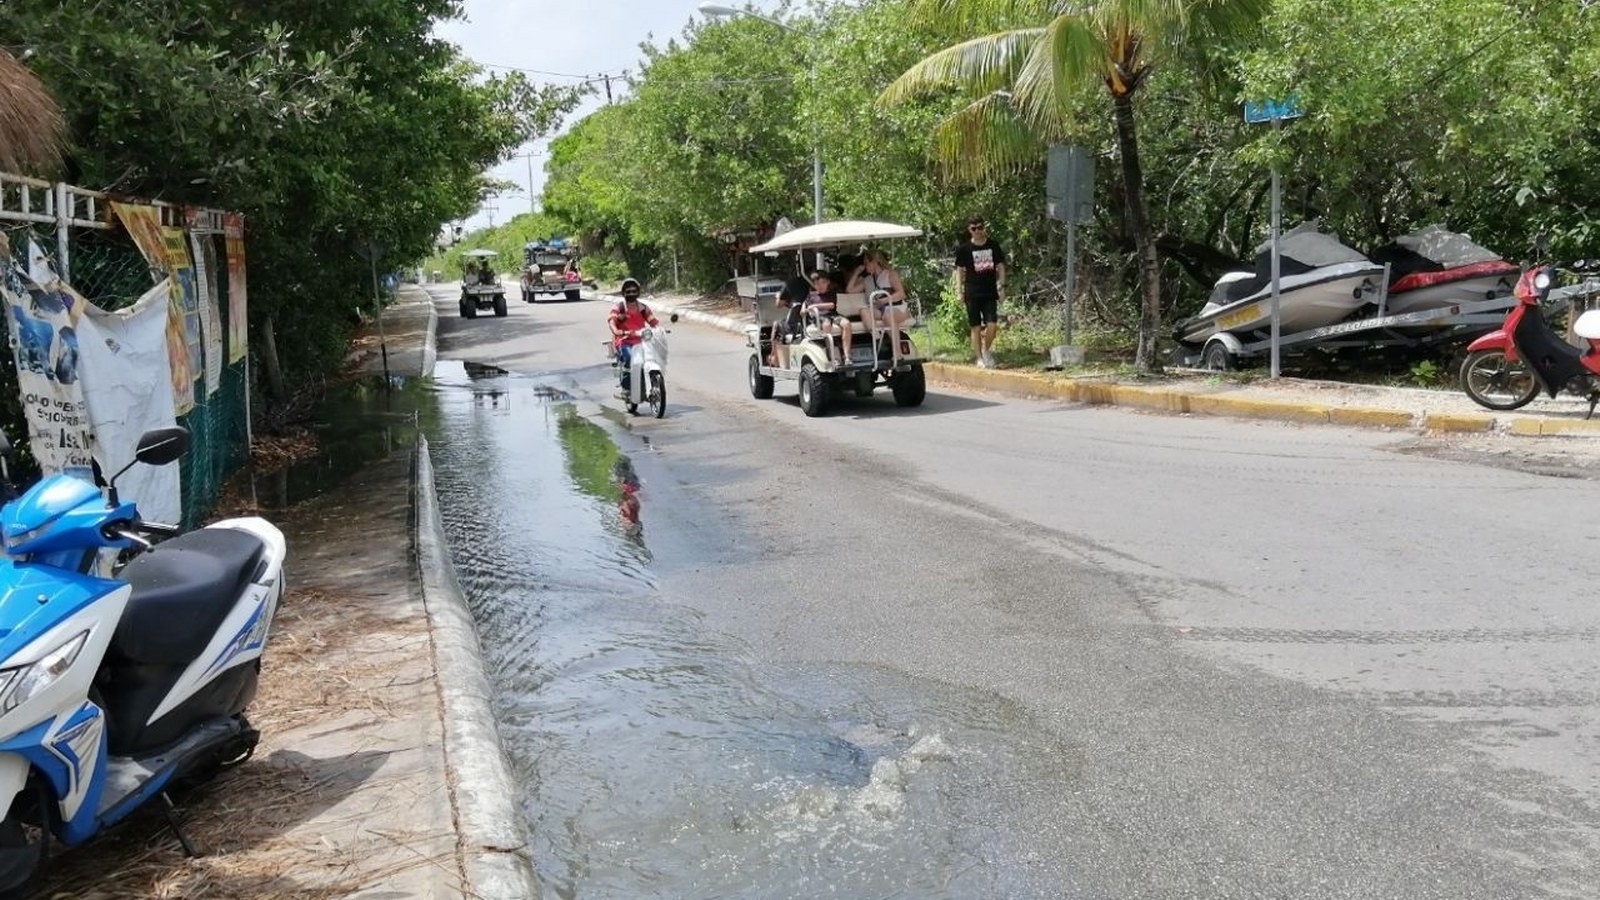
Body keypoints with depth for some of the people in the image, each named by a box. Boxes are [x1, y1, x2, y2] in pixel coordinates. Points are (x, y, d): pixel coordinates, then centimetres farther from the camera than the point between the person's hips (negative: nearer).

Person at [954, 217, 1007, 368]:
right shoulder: (964, 249, -1)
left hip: (990, 293, 1)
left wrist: (1002, 285, 3)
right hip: (972, 294, -1)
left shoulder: (993, 246, 5)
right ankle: (979, 358, 12)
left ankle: (986, 351, 17)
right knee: (976, 327, 2)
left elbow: (1000, 266, 11)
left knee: (991, 325, -7)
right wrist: (959, 291, -4)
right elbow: (960, 271, 3)